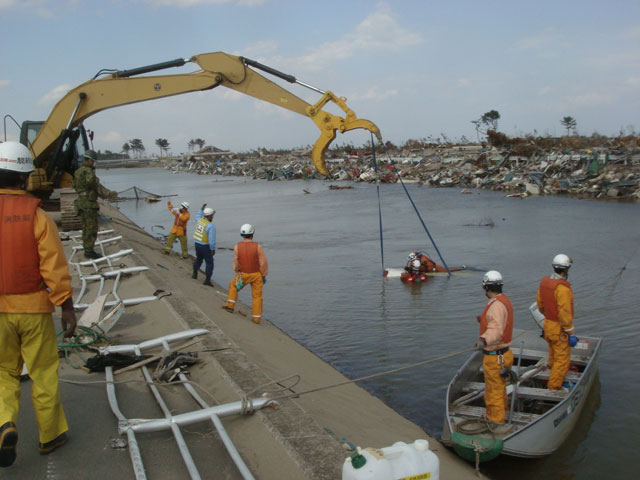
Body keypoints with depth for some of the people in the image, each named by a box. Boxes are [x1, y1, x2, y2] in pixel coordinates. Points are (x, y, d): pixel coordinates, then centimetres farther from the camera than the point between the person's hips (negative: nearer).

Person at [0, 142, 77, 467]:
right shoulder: (35, 215, -11)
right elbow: (55, 266, -13)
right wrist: (67, 307, -6)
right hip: (33, 306, -2)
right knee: (43, 373, 12)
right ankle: (50, 435, 24)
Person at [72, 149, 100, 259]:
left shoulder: (78, 171, 16)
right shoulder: (88, 170, -13)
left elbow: (75, 185, 24)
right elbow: (90, 180, -32)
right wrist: (96, 183, -13)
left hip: (80, 201, 10)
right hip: (89, 202, -10)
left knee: (85, 227, 15)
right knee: (92, 228, -7)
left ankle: (87, 249, 20)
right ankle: (89, 251, -8)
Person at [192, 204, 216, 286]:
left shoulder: (200, 220, -1)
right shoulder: (211, 226, -22)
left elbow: (197, 217, 28)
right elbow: (212, 239, -24)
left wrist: (201, 209, 34)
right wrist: (213, 249, -16)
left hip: (197, 243, 7)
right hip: (205, 246, -7)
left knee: (199, 259, 30)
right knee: (209, 263, 2)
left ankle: (195, 274, 42)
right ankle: (207, 280, -3)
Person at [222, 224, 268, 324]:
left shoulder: (237, 246, -15)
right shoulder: (258, 246, -19)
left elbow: (236, 263, -11)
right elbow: (263, 263, -17)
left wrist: (237, 273, 8)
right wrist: (264, 276, -4)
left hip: (243, 274, 1)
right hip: (257, 274, -1)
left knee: (233, 285, 28)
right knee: (257, 296, 12)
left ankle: (230, 306, 28)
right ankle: (256, 317, 14)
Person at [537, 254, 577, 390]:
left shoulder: (544, 282, 0)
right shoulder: (562, 288, -26)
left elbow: (540, 305, 12)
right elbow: (565, 314, -24)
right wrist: (571, 333, -17)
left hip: (548, 324, 9)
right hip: (559, 329, -9)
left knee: (553, 356, 23)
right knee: (562, 359, 2)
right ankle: (553, 388, 8)